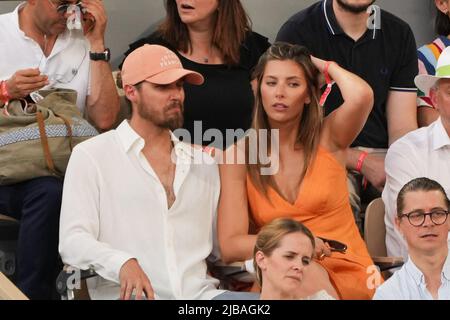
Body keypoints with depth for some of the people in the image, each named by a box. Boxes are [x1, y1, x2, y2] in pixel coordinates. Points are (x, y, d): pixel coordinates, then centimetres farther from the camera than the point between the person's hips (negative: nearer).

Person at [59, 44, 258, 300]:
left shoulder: (204, 163, 21)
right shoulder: (91, 156, 5)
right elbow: (73, 240, -5)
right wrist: (122, 263, -24)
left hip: (199, 293, 5)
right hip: (130, 295, -5)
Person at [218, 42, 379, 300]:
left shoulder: (328, 138, 3)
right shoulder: (239, 156, 3)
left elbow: (361, 95, -21)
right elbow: (229, 246, -5)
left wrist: (324, 65, -1)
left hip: (346, 273, 0)